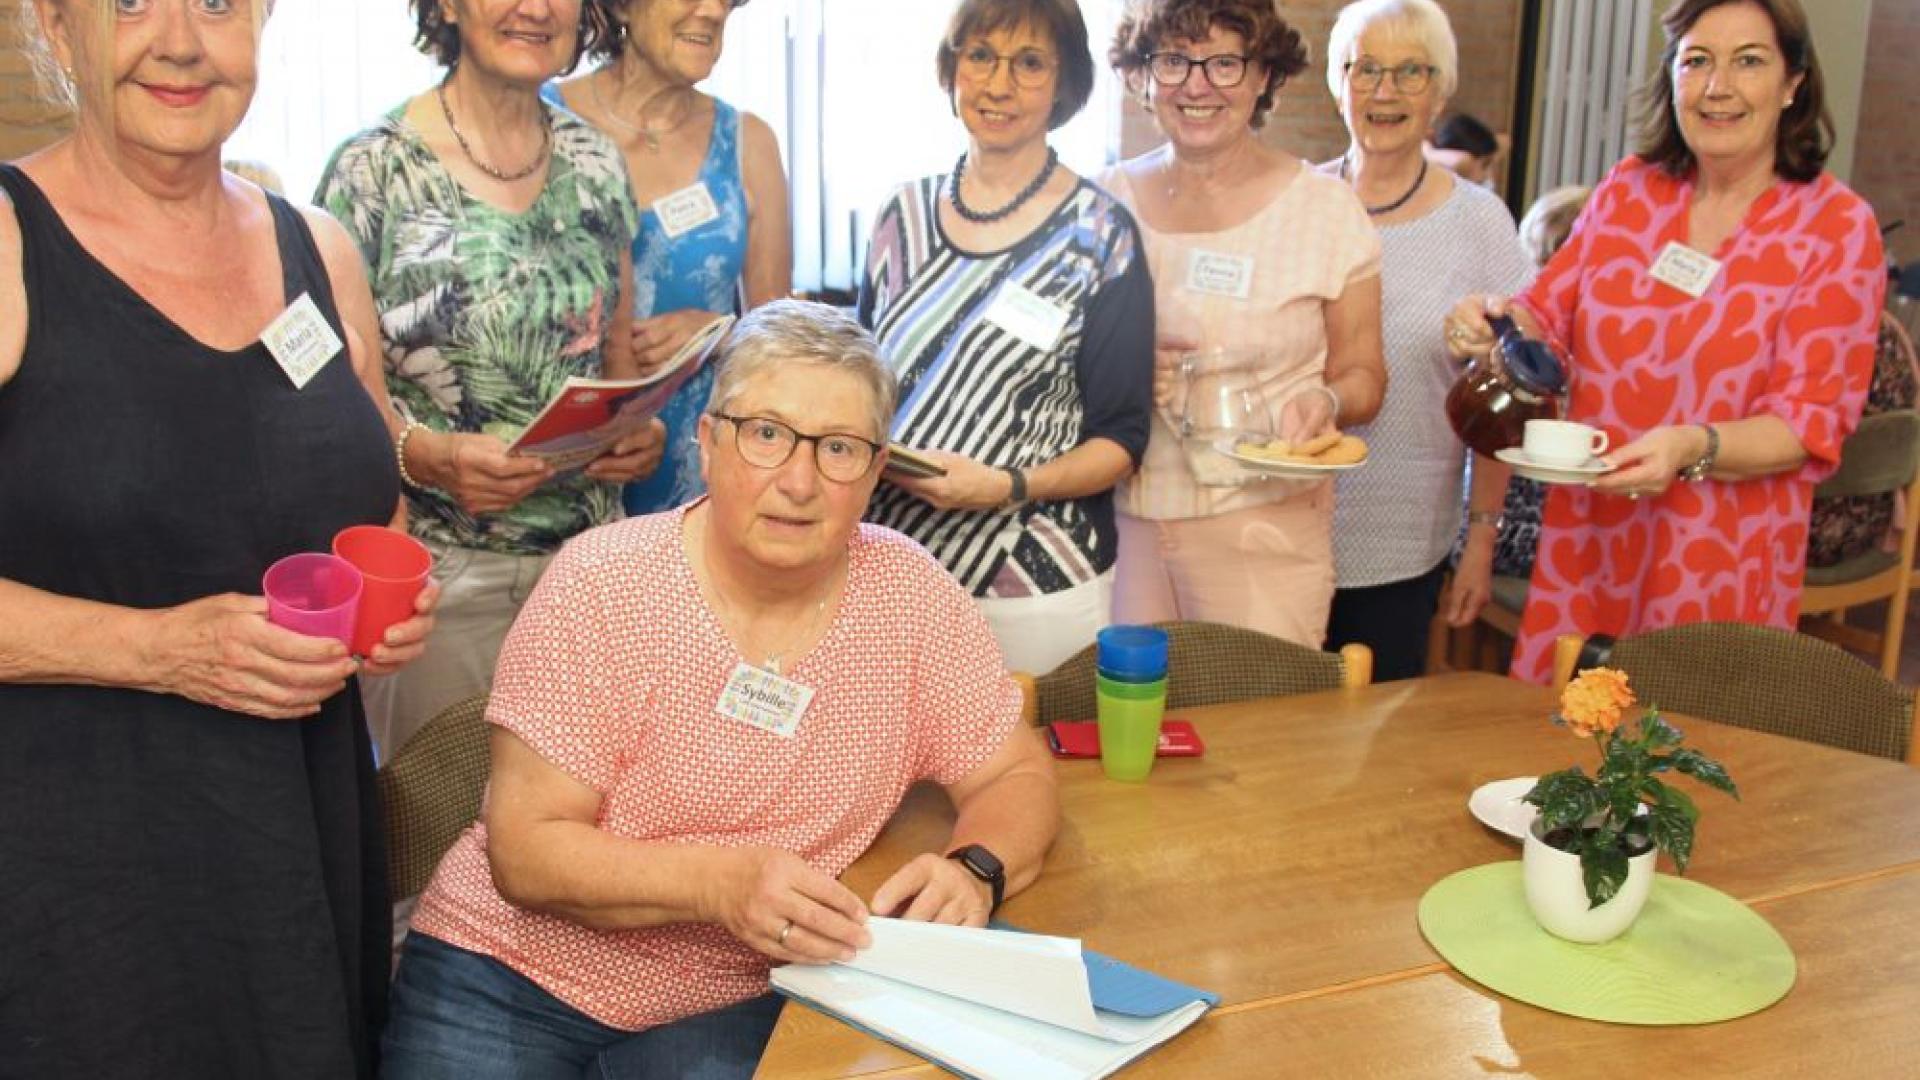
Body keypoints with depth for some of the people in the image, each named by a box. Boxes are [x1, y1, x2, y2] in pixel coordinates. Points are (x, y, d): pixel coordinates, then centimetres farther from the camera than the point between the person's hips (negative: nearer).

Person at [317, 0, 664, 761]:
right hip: (437, 572, -4)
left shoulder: (594, 161, 8)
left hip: (587, 556, 4)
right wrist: (425, 456, -23)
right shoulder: (373, 170, -7)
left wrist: (637, 430, -3)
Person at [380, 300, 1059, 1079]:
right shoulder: (601, 584, -12)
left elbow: (1017, 777, 1)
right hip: (509, 970, 0)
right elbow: (525, 851, -14)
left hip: (730, 1006, 1)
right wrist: (721, 882, -29)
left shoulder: (909, 596, -7)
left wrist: (972, 868, -21)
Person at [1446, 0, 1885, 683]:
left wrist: (1692, 448, -26)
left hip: (1720, 559, -3)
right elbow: (1548, 319, 11)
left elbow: (1814, 421, -7)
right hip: (1585, 538, 3)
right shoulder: (1628, 190, 5)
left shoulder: (1838, 226, -4)